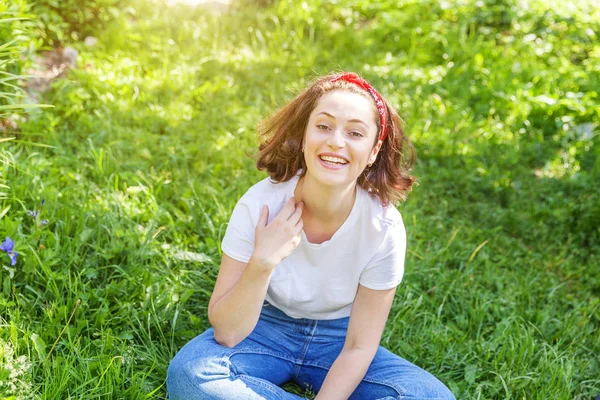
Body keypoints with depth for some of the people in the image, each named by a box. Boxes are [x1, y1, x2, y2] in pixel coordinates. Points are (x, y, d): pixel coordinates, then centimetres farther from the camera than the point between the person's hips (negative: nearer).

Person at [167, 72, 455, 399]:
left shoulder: (384, 228, -21)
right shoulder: (260, 204, -22)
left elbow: (359, 348, -13)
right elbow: (227, 333, -19)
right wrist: (261, 263, -34)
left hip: (336, 340, 1)